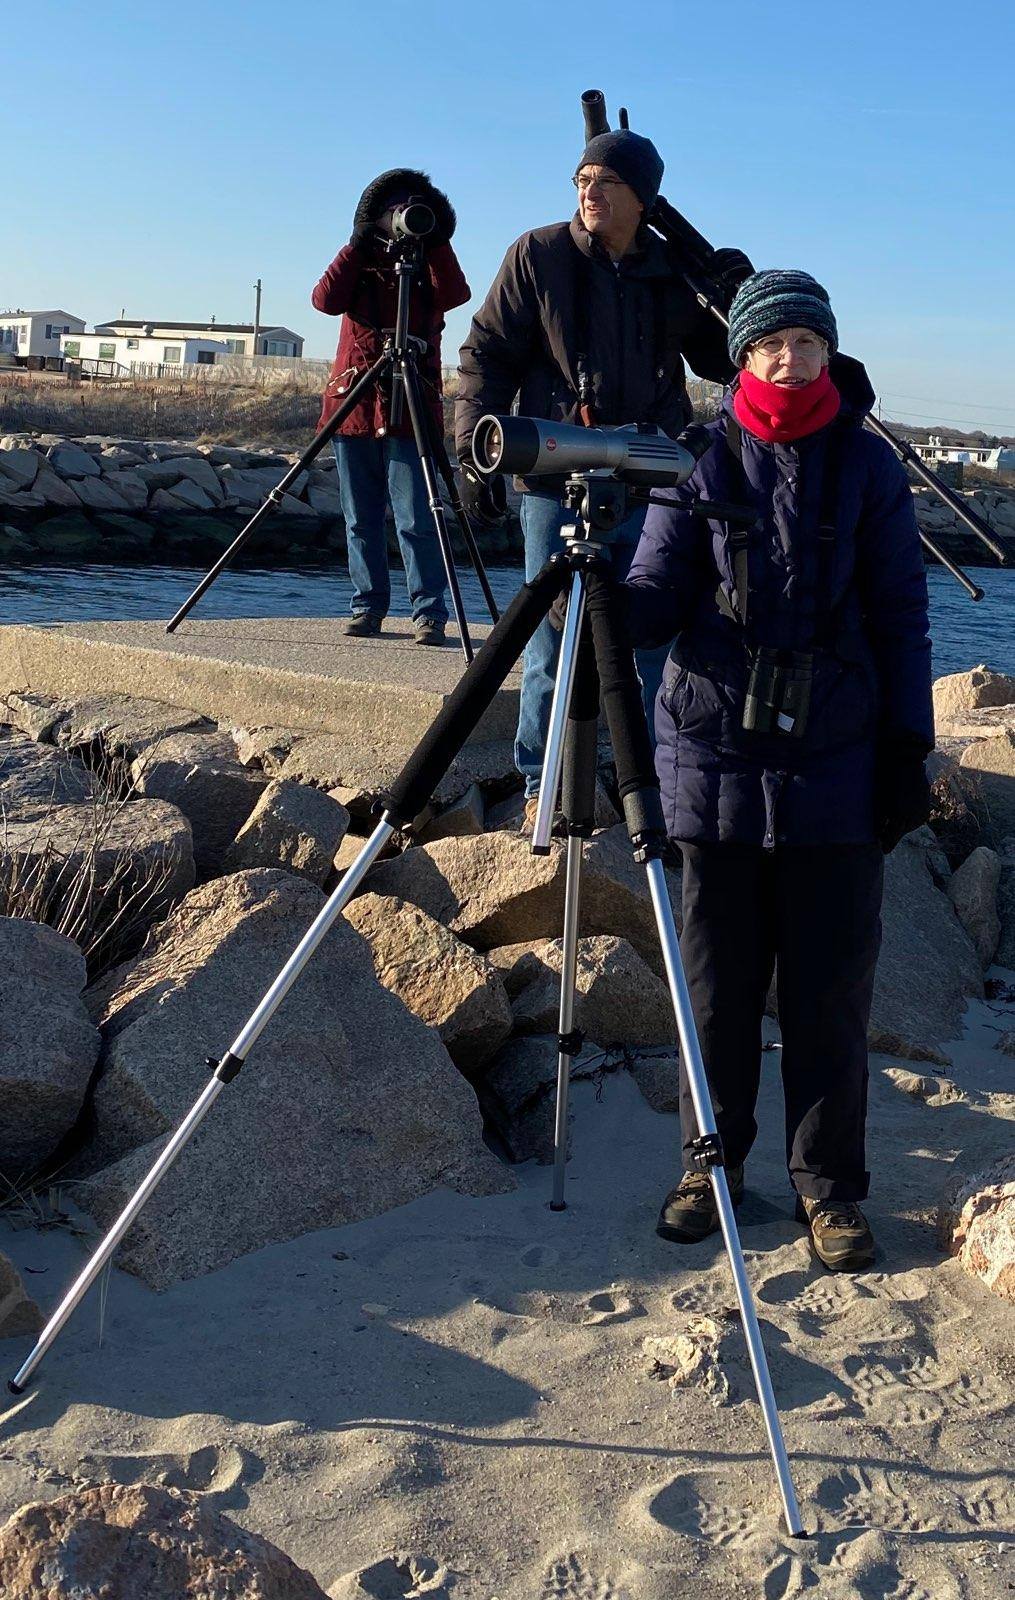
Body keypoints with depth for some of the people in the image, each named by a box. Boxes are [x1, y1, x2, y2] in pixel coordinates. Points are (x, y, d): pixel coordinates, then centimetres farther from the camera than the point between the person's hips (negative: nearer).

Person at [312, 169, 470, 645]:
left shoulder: (429, 266, 10)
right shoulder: (360, 263, 14)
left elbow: (455, 294, -11)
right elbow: (326, 300, -5)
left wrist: (436, 243, -12)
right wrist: (357, 245, -6)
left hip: (411, 409, -2)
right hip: (354, 405, 3)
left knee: (417, 520, -8)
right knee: (360, 519, 4)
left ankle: (429, 611, -4)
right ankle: (368, 606, 11)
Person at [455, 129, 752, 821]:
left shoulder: (678, 270, 9)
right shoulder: (537, 257, 2)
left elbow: (721, 364, 17)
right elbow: (487, 355, 2)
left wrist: (738, 303, -2)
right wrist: (474, 449, -6)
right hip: (557, 482, -2)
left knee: (658, 640, 4)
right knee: (553, 642, 2)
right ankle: (543, 786, 15)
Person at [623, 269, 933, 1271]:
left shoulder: (867, 465, 4)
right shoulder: (701, 463, 4)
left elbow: (900, 617, 5)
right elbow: (660, 599, 2)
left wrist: (908, 748, 0)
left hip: (837, 768, 0)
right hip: (717, 755, 0)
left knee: (830, 988, 4)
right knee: (719, 981, 8)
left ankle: (827, 1185, 19)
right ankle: (711, 1159, 26)